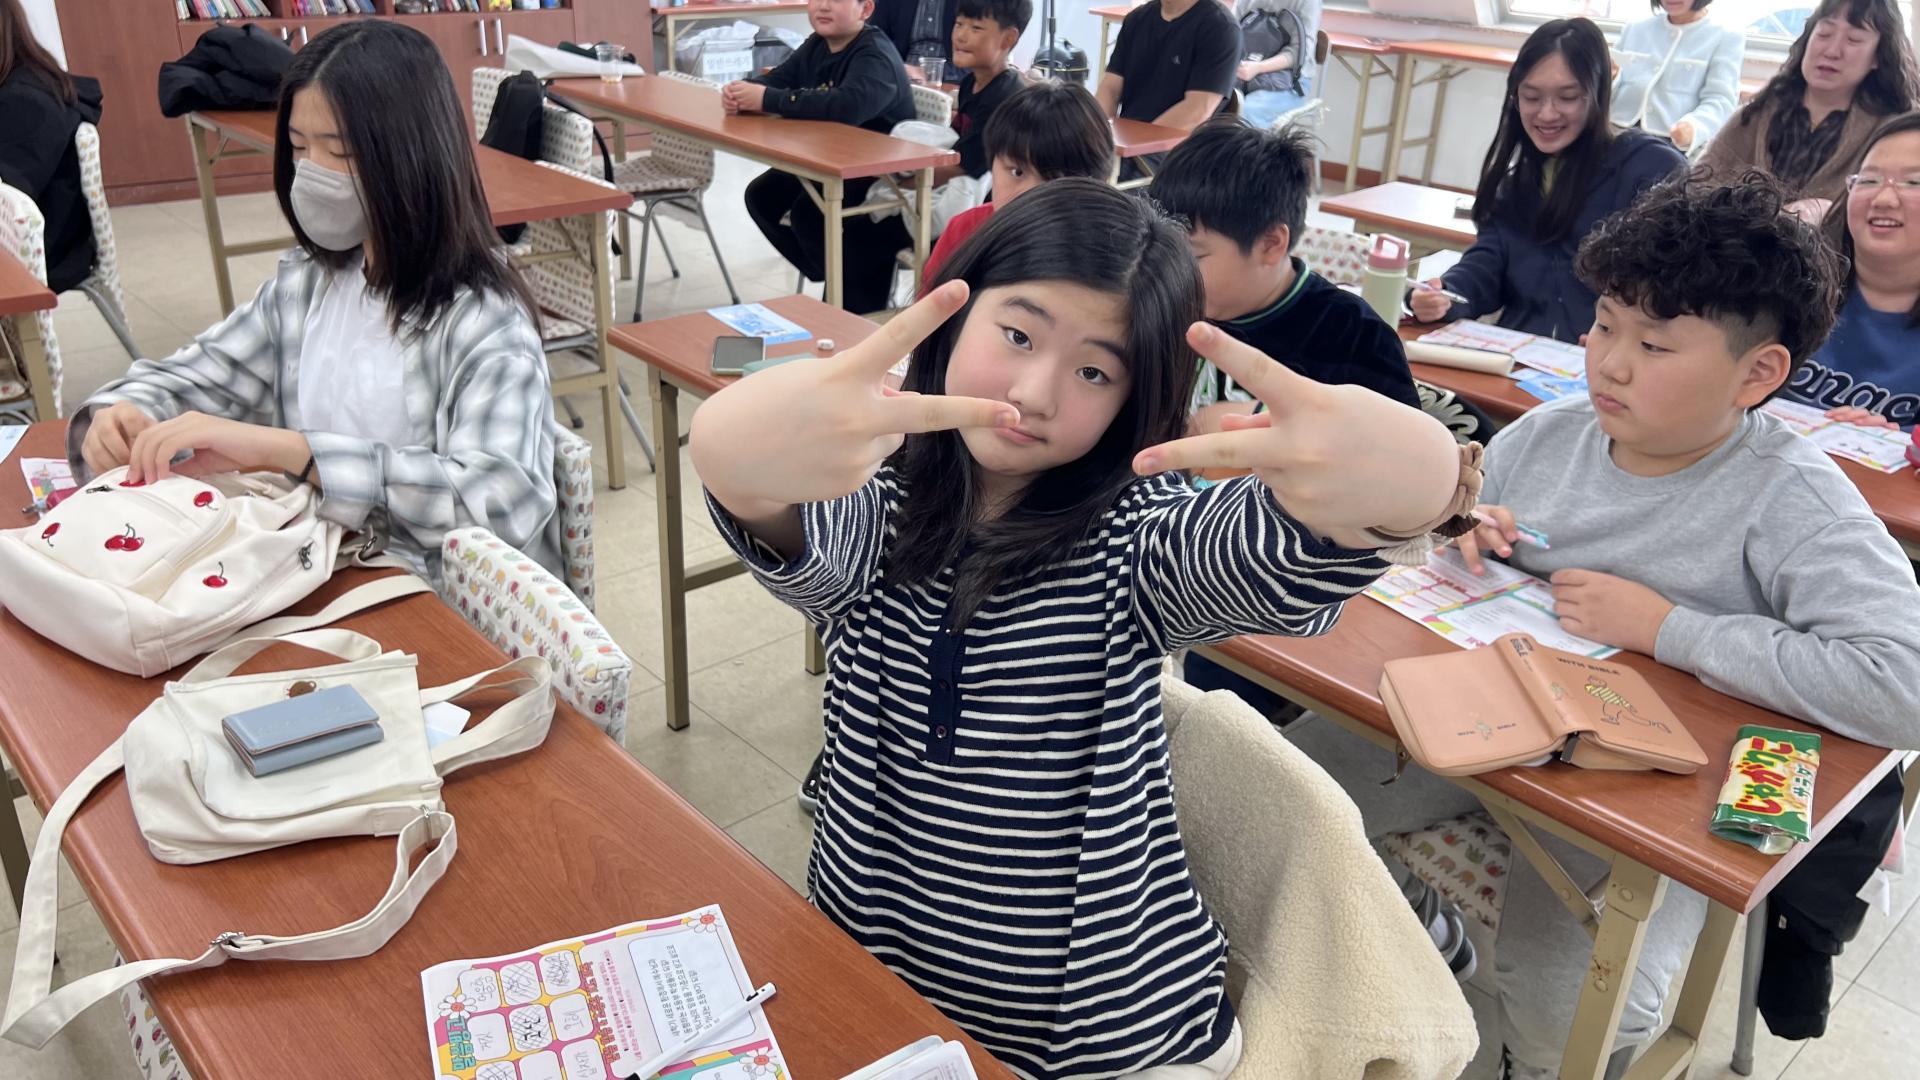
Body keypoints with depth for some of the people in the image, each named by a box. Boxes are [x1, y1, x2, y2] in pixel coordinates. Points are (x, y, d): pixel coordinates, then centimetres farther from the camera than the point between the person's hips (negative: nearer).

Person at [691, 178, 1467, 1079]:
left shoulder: (1134, 534, -14)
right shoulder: (873, 505, -11)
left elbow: (1283, 543, -34)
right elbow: (797, 528, -34)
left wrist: (1414, 477, -57)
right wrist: (741, 454, -58)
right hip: (866, 983, 2)